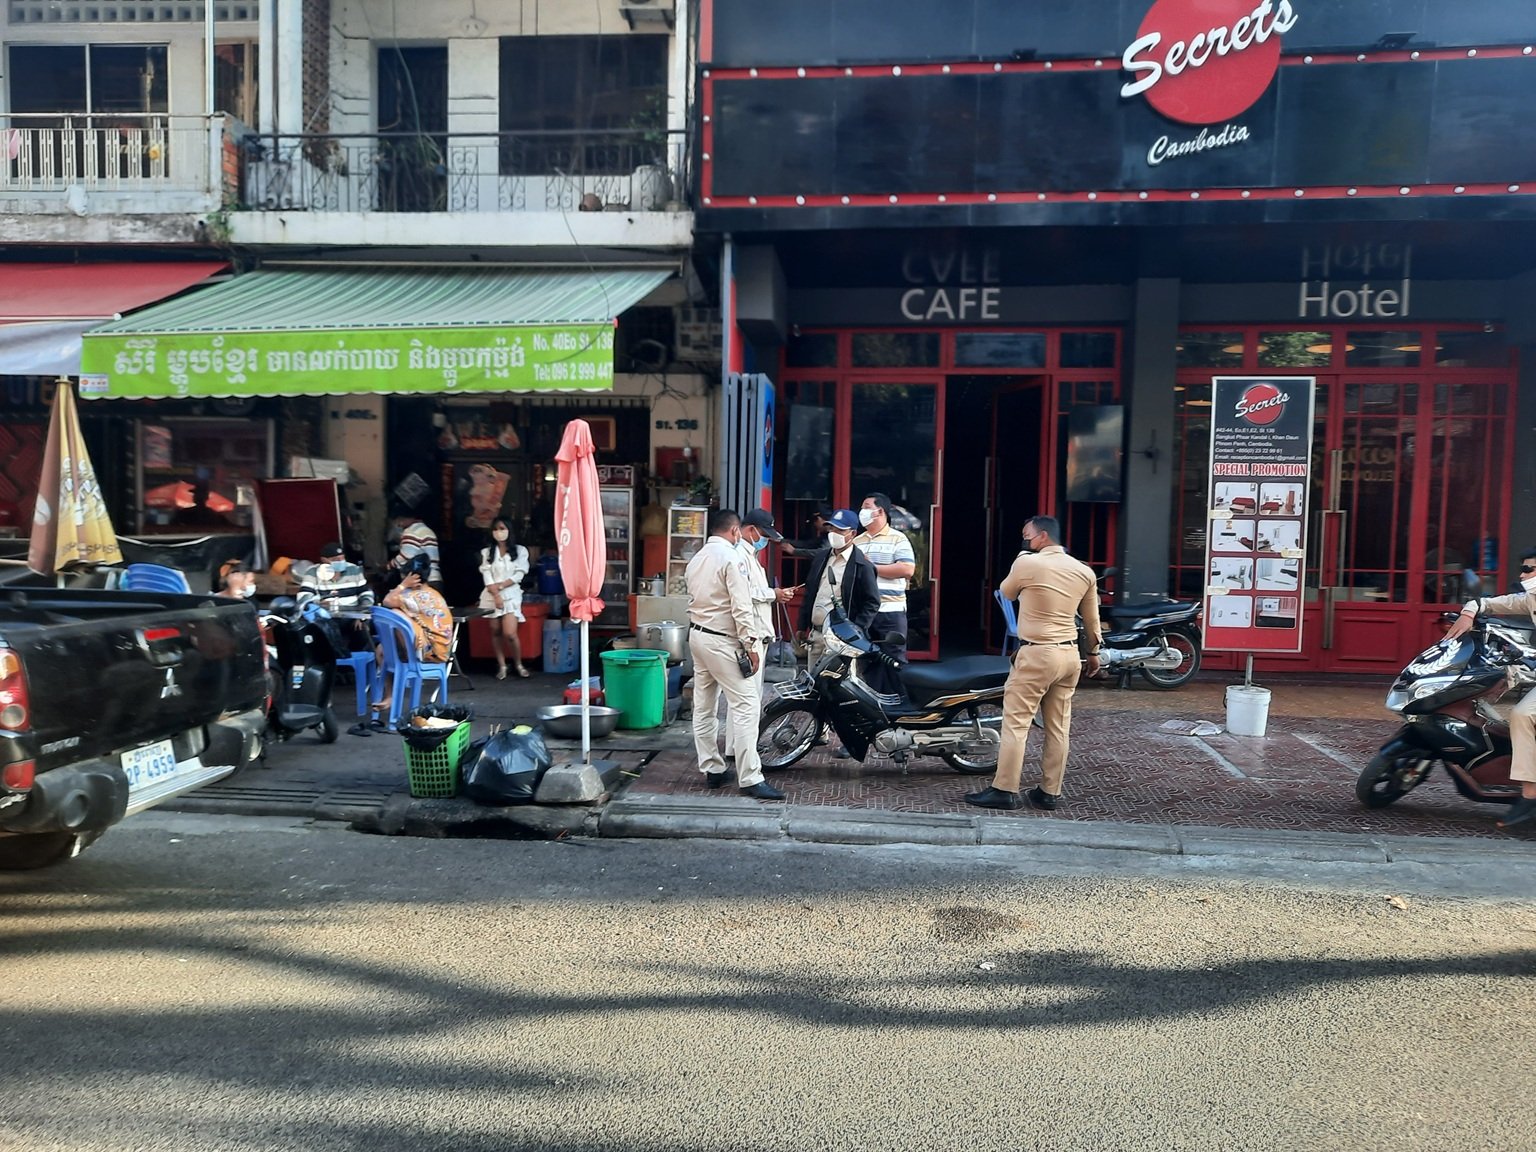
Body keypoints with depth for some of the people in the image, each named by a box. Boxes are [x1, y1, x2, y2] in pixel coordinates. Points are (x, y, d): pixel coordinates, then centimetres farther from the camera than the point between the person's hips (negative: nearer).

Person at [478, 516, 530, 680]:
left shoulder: (520, 551, 2)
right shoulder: (486, 552, 7)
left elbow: (519, 575, -5)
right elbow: (486, 576, -2)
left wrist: (500, 586, -12)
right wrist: (496, 595, -13)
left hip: (511, 595, -3)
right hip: (492, 596, 3)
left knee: (510, 633, -13)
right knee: (496, 632, 5)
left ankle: (518, 664, 7)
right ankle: (502, 666, 15)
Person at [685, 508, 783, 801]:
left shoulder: (697, 559, 13)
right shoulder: (732, 558, -13)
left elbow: (693, 599, 14)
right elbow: (741, 606, -18)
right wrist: (751, 645, -15)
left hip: (697, 635, 9)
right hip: (721, 641, -9)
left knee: (704, 708, 11)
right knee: (745, 706, -9)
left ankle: (712, 770, 18)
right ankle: (750, 779, -12)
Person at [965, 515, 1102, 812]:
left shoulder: (1027, 563, -10)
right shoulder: (1084, 571, 7)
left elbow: (1007, 593, 8)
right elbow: (1091, 619, 15)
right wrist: (1094, 652, 27)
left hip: (1036, 654, -6)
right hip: (1070, 655, 6)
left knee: (1016, 722, -2)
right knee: (1058, 727, 10)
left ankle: (1005, 790, -2)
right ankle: (1050, 791, 15)